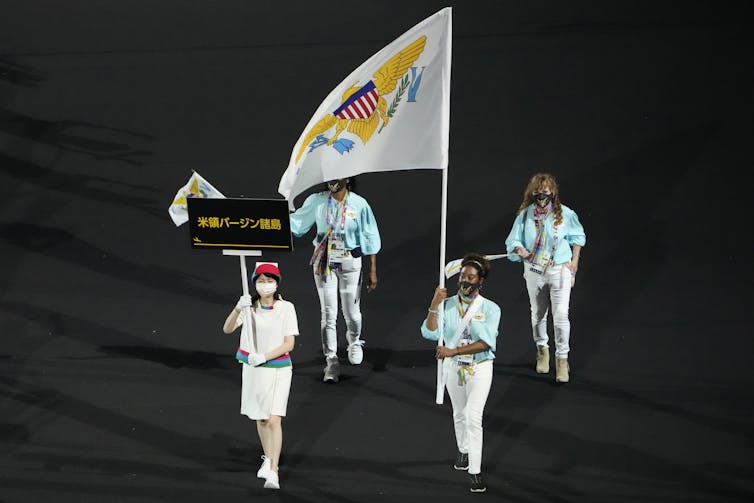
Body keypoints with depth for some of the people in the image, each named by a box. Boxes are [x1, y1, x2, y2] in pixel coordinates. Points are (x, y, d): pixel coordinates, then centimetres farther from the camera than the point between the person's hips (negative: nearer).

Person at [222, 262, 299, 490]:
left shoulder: (286, 308, -8)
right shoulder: (249, 306, -3)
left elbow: (289, 344, -9)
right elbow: (227, 329, -15)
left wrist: (264, 357, -21)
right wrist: (238, 309, -33)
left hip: (279, 370, -3)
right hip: (253, 369, 3)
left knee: (274, 420, -13)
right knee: (261, 419, 16)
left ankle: (273, 472, -15)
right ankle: (268, 458, 38)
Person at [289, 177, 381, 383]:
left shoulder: (359, 204, -7)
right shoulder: (317, 201, -3)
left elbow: (370, 239, -2)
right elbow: (296, 222, -2)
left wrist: (372, 271, -2)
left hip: (350, 263, -1)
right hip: (324, 263, 1)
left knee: (352, 311, 9)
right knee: (328, 313, 0)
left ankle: (354, 342, 41)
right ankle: (331, 360, 8)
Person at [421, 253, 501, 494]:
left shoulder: (491, 309, -9)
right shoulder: (446, 305, -3)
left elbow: (486, 343, -20)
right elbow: (429, 333, -14)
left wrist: (453, 350, -27)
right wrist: (434, 305, -25)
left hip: (480, 368, -3)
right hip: (453, 367, 3)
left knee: (473, 417, -14)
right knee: (459, 413, 18)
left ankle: (475, 472, -13)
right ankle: (463, 450, 44)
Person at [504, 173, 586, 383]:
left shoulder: (564, 214, -8)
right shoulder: (525, 215, -7)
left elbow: (577, 236, 8)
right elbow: (513, 240, -5)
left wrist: (575, 260, 2)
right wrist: (519, 249, -27)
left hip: (560, 269, -2)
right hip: (534, 270, 2)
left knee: (561, 315, -10)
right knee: (538, 314, 15)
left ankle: (562, 358, 3)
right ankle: (542, 350, 39)